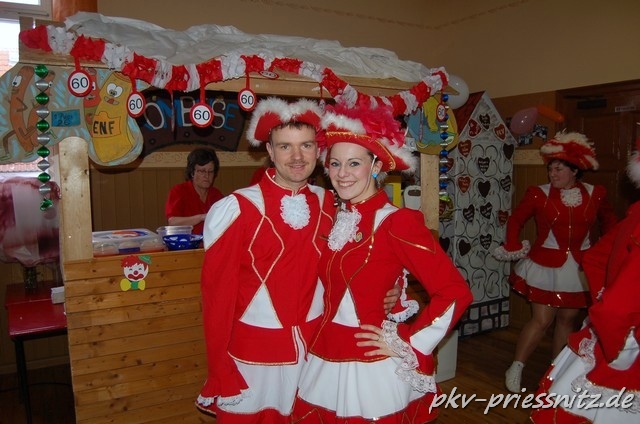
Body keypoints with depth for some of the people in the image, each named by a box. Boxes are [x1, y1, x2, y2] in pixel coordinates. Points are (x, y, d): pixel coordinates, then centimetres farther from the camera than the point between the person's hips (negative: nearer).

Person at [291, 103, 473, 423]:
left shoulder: (397, 221, -16)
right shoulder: (336, 220, 4)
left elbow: (455, 292, -18)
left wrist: (406, 344, -13)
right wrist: (321, 340, 6)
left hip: (372, 368, -6)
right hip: (325, 364, 6)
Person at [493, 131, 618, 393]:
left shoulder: (595, 194, 0)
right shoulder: (539, 194, -6)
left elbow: (609, 222, 17)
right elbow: (515, 220, 4)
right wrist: (513, 247, -6)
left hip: (580, 268, 3)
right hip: (545, 265, -3)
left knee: (567, 320, 13)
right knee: (541, 320, -4)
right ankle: (516, 367, 12)